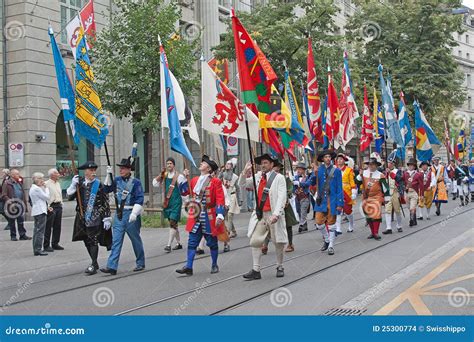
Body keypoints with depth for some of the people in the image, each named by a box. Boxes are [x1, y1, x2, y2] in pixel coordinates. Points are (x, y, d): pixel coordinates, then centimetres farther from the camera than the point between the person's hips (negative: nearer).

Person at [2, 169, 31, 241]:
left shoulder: (19, 183, 16)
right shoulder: (7, 183, -4)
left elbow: (23, 194, 18)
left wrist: (24, 204, 12)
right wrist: (9, 201, -25)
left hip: (20, 205, 5)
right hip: (12, 206, -5)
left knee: (21, 221, 3)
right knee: (12, 222, 4)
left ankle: (23, 235, 6)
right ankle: (13, 236, 11)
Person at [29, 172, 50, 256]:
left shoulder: (32, 188, 16)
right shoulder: (37, 189, -15)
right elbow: (47, 197, -12)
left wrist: (43, 188, 10)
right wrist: (46, 188, 0)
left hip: (36, 211, 11)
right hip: (40, 211, -11)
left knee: (37, 230, 13)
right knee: (40, 231, -9)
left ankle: (36, 249, 16)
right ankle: (38, 249, -11)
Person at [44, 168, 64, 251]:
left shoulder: (58, 183, 16)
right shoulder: (46, 184, -10)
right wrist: (48, 207, -18)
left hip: (59, 206, 8)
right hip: (51, 207, -8)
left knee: (57, 226, 11)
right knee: (48, 227, -4)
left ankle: (55, 244, 20)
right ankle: (46, 245, 1)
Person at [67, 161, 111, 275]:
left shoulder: (99, 185, -5)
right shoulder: (79, 183, 5)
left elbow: (105, 203, -4)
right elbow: (69, 197, 2)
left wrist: (107, 218, -8)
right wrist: (73, 185, -12)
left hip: (95, 218, -5)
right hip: (82, 217, 5)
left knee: (93, 241, -6)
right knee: (87, 241, 12)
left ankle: (93, 266, 0)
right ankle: (95, 263, 26)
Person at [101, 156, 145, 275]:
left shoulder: (136, 182, -8)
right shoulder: (117, 180, 7)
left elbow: (139, 199, -12)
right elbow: (106, 190, 6)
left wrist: (134, 213, -22)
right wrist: (108, 175, -3)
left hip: (131, 214, -4)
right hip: (119, 213, 4)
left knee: (136, 240, 9)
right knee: (116, 240, -3)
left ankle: (140, 264, 24)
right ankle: (112, 267, -6)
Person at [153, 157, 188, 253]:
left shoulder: (178, 176, -8)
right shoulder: (164, 175, 9)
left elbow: (185, 187, -14)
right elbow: (155, 184, 11)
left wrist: (186, 177, -29)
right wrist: (161, 175, -3)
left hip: (176, 202, -7)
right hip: (167, 202, 7)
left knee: (173, 223, -12)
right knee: (173, 223, 15)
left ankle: (169, 245, -14)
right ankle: (179, 243, 27)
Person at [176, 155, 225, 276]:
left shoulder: (216, 182, -5)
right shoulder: (194, 180, 11)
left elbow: (220, 200, -10)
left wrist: (220, 215, -19)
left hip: (209, 217, -4)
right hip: (195, 216, 4)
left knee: (212, 242, 8)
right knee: (192, 242, 0)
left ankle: (214, 265, 22)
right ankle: (188, 267, 0)